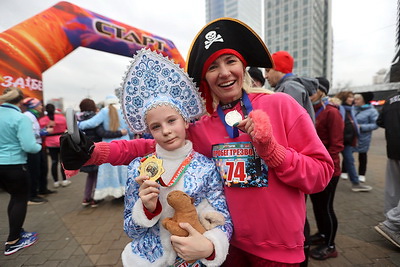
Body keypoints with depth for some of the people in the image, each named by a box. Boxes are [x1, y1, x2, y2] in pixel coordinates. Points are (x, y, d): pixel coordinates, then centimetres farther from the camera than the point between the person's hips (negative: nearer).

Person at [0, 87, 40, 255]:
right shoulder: (21, 118, -17)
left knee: (15, 196, 22)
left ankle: (16, 232, 33)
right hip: (14, 166, -6)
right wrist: (39, 146, -2)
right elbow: (29, 146, -23)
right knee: (21, 199, 10)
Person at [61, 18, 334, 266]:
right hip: (226, 242, 2)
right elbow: (158, 146, 0)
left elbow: (321, 173, -11)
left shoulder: (280, 105, -13)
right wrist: (94, 152, -8)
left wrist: (270, 149, -27)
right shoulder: (201, 124, -5)